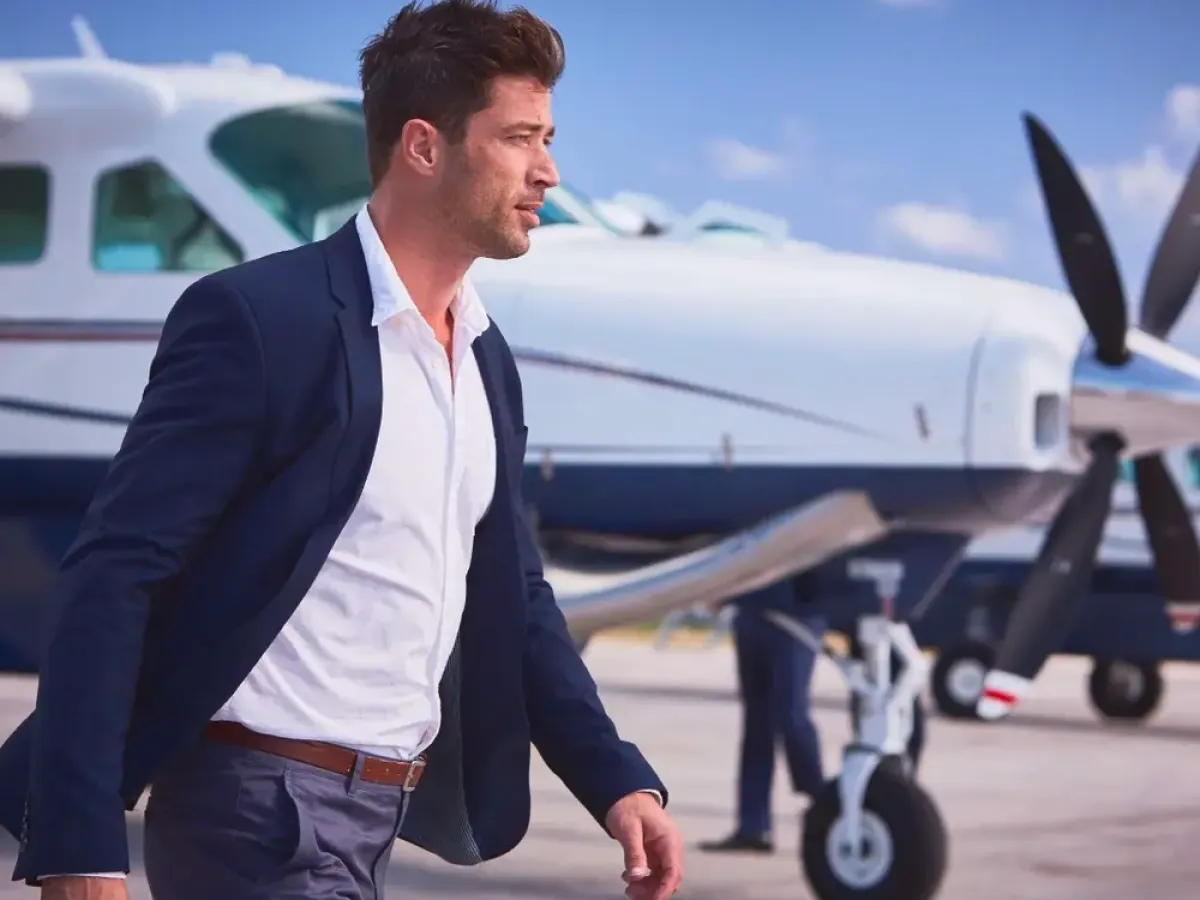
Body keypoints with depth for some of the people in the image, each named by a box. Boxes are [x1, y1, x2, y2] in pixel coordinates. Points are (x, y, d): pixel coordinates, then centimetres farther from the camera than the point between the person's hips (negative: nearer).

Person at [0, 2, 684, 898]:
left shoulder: (487, 357, 11)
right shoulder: (259, 318, -13)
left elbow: (511, 595, 19)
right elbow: (113, 575, -17)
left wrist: (618, 782, 5)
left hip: (381, 815, 8)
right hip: (264, 816, -8)